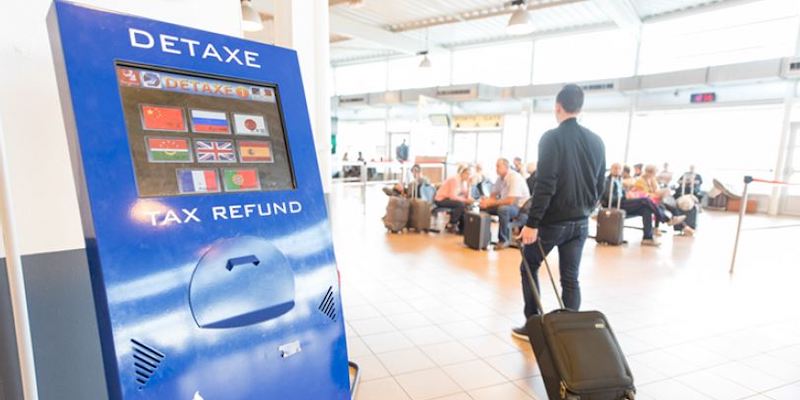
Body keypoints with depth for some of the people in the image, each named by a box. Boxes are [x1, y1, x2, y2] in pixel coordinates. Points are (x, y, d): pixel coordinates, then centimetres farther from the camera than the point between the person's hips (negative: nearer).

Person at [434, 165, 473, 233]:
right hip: (441, 199, -9)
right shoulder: (455, 179, -22)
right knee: (461, 204, -27)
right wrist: (466, 200, -30)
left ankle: (462, 227, 8)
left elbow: (466, 195, 0)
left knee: (467, 205, -2)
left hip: (448, 199, 9)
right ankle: (451, 225, -11)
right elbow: (452, 196, -30)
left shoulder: (463, 181, 5)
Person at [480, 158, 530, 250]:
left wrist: (490, 203, -30)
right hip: (506, 204, 8)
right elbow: (494, 195, 5)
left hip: (520, 207, -8)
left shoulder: (515, 177, -23)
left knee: (503, 209, -36)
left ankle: (504, 240, -19)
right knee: (484, 207, -5)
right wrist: (487, 200, -19)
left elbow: (510, 201, -31)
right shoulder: (500, 178, 0)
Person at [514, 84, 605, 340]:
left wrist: (532, 223, -17)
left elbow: (545, 185, -19)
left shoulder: (552, 138, -12)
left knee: (529, 268, 13)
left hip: (552, 221, -5)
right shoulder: (596, 141, 7)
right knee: (570, 279, 10)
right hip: (580, 222, 5)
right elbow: (600, 185, 11)